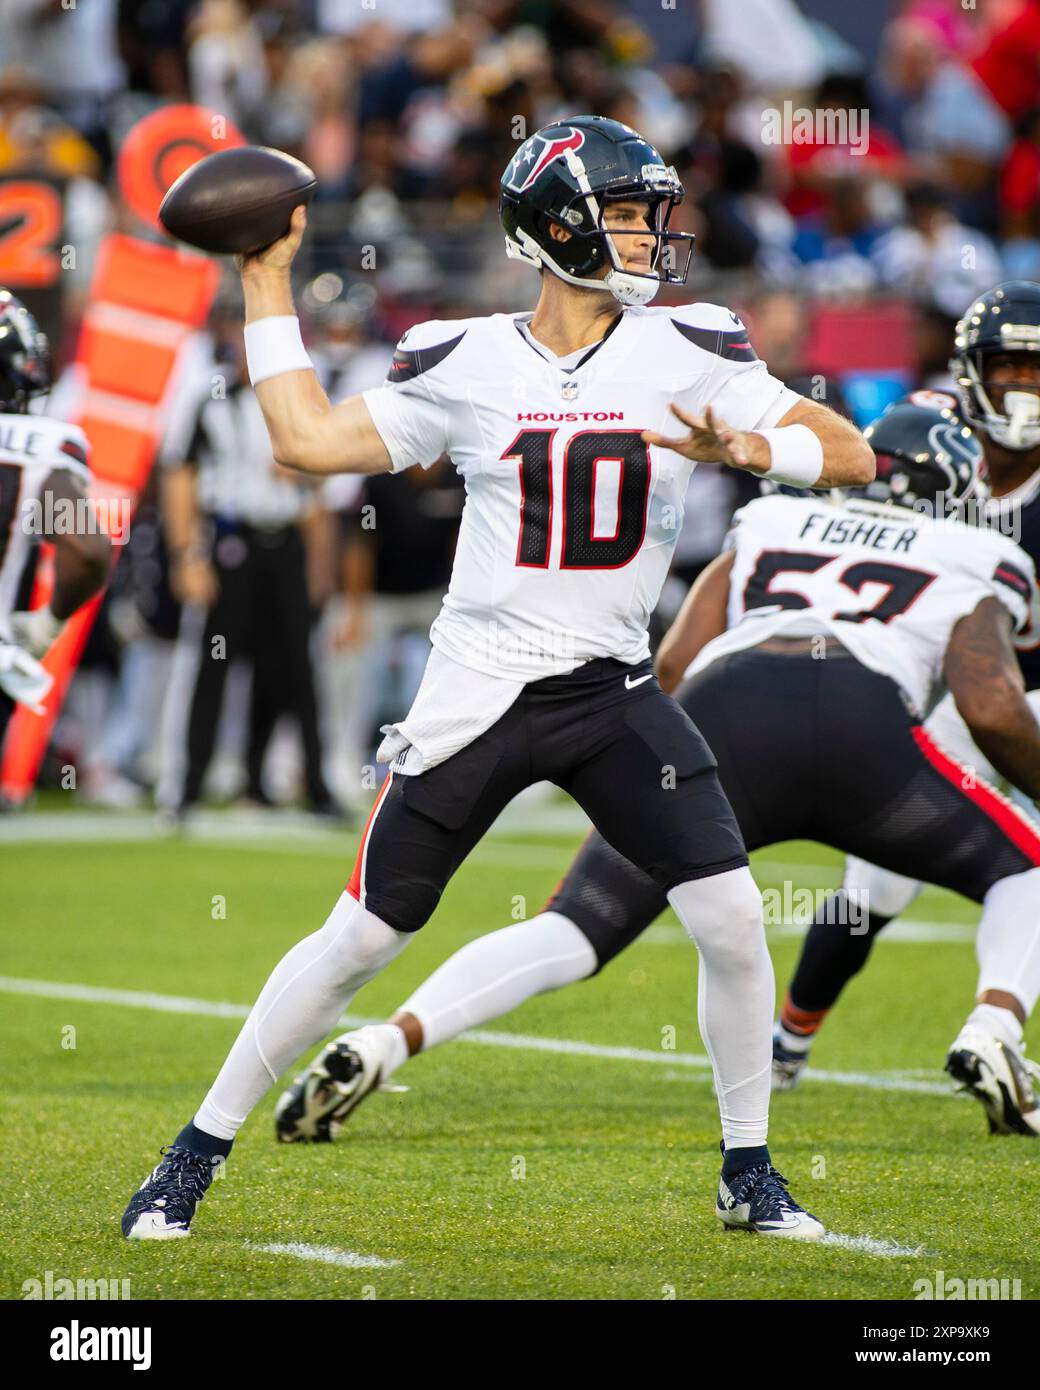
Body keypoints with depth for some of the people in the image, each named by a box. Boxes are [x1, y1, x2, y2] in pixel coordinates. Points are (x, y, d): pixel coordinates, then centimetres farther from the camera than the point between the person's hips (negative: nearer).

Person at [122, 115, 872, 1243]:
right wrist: (267, 284, 6)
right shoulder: (464, 365, -1)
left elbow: (852, 455, -5)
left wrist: (752, 450, -25)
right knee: (361, 937, -1)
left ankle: (748, 1174, 9)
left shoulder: (686, 352, -1)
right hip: (480, 691, -2)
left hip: (615, 689, 2)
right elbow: (308, 441, 4)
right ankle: (199, 1151, 13)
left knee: (732, 921, -10)